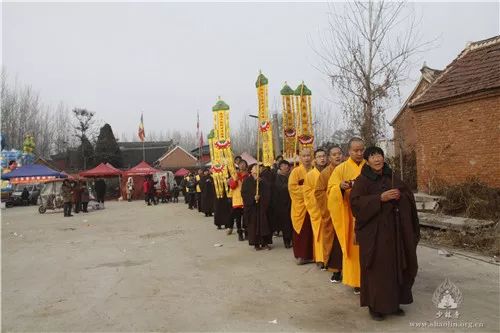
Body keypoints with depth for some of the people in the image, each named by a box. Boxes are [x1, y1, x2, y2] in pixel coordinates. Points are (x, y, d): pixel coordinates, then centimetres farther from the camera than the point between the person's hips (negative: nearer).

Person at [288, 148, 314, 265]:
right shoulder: (296, 171, -4)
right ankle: (301, 255, 8)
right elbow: (292, 187, -12)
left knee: (311, 231, 6)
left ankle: (310, 254, 16)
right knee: (301, 231, -1)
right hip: (300, 204, -4)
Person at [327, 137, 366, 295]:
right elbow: (331, 190, -3)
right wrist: (341, 187, -24)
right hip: (351, 215, -2)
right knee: (354, 247, 3)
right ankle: (356, 280, 15)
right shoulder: (341, 168, 1)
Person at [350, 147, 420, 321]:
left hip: (394, 229, 5)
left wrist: (400, 196, -8)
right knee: (377, 268, -1)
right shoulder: (362, 180, -5)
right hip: (374, 231, -5)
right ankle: (375, 306, 12)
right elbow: (355, 202, -15)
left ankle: (394, 302, 25)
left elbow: (409, 195, 15)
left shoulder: (392, 177, 11)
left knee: (396, 265, 9)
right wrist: (380, 198, -22)